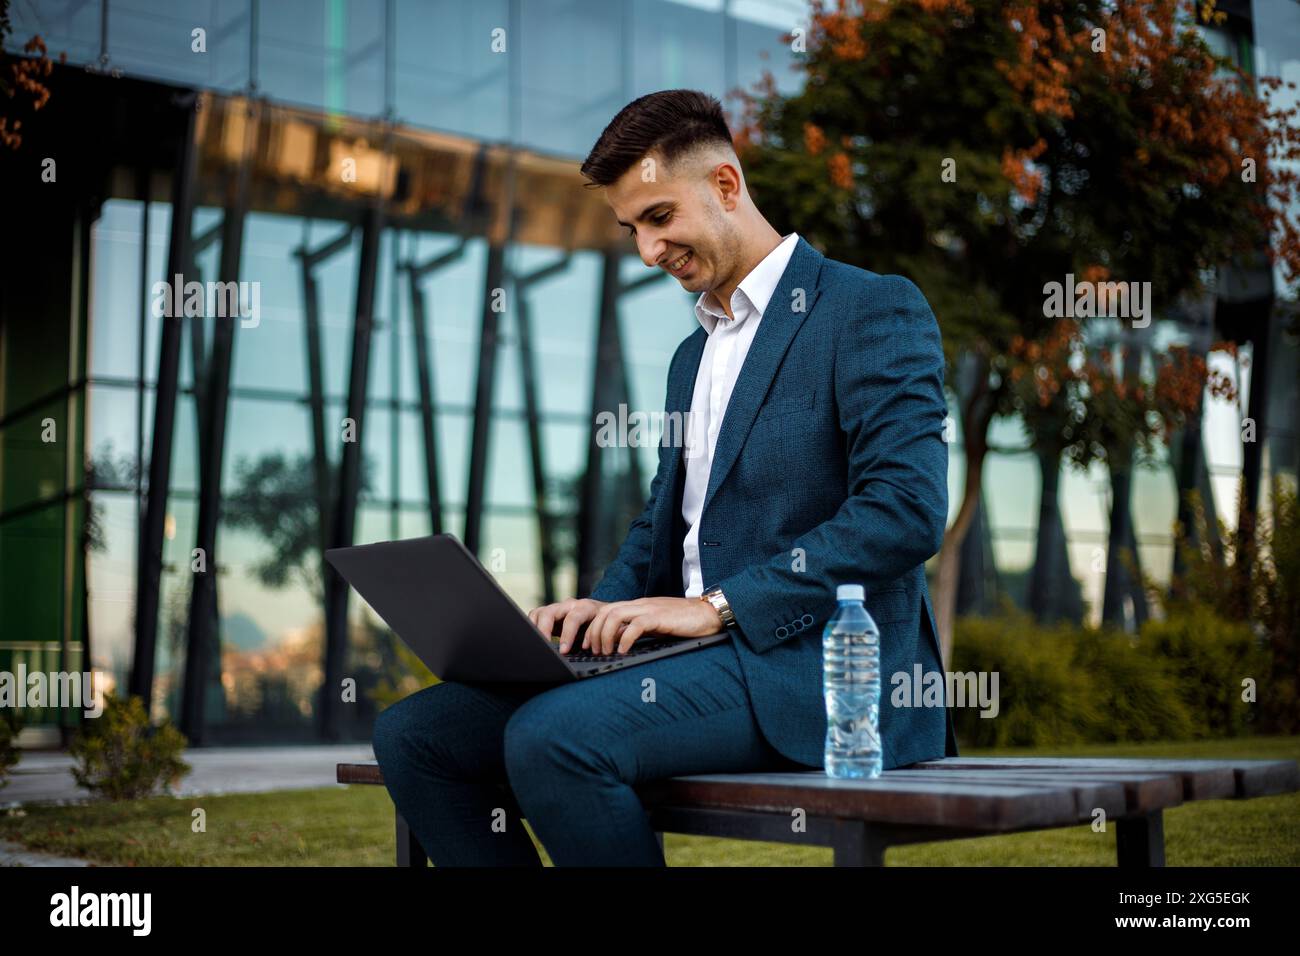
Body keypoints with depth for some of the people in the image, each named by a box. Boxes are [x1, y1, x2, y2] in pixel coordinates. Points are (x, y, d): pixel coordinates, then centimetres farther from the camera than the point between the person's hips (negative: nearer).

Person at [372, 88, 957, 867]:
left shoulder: (874, 310, -4)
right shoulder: (693, 356, 23)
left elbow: (908, 508, -17)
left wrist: (719, 606, -19)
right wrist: (606, 607, 4)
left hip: (818, 666, -8)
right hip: (709, 656, 8)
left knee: (552, 738, -30)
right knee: (414, 734, -6)